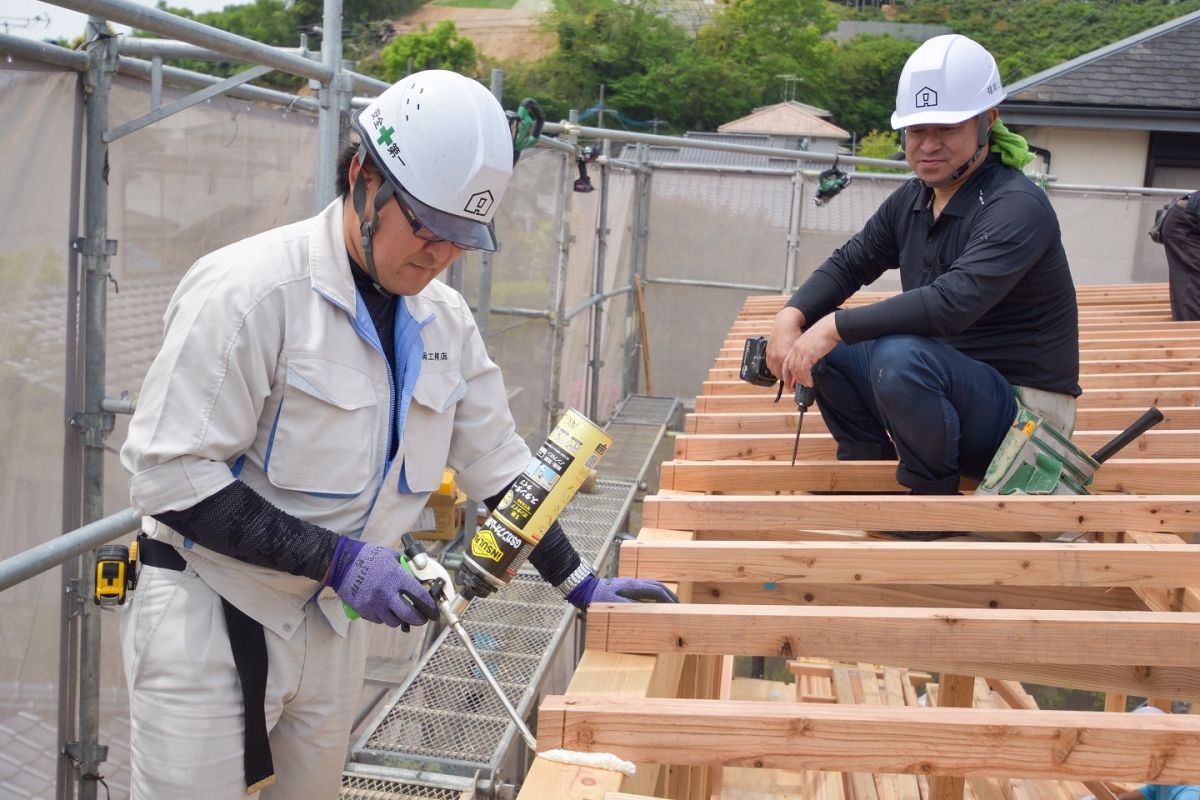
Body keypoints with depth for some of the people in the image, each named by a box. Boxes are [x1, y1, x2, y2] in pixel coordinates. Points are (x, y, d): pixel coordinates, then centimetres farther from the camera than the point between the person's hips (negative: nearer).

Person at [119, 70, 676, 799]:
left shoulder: (446, 319, 1)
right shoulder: (248, 289, -20)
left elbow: (497, 463, 12)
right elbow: (170, 474, -21)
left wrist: (579, 583, 9)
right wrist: (335, 558, -25)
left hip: (335, 622, 6)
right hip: (211, 619, -6)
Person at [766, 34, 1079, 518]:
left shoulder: (1017, 207, -21)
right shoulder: (911, 201, 3)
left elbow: (952, 302, -35)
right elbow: (848, 263, 11)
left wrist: (836, 327, -30)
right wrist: (790, 318, -9)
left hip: (1022, 410, -8)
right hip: (951, 382, 8)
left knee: (900, 357, -35)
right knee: (817, 342, 3)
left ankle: (934, 494, -11)